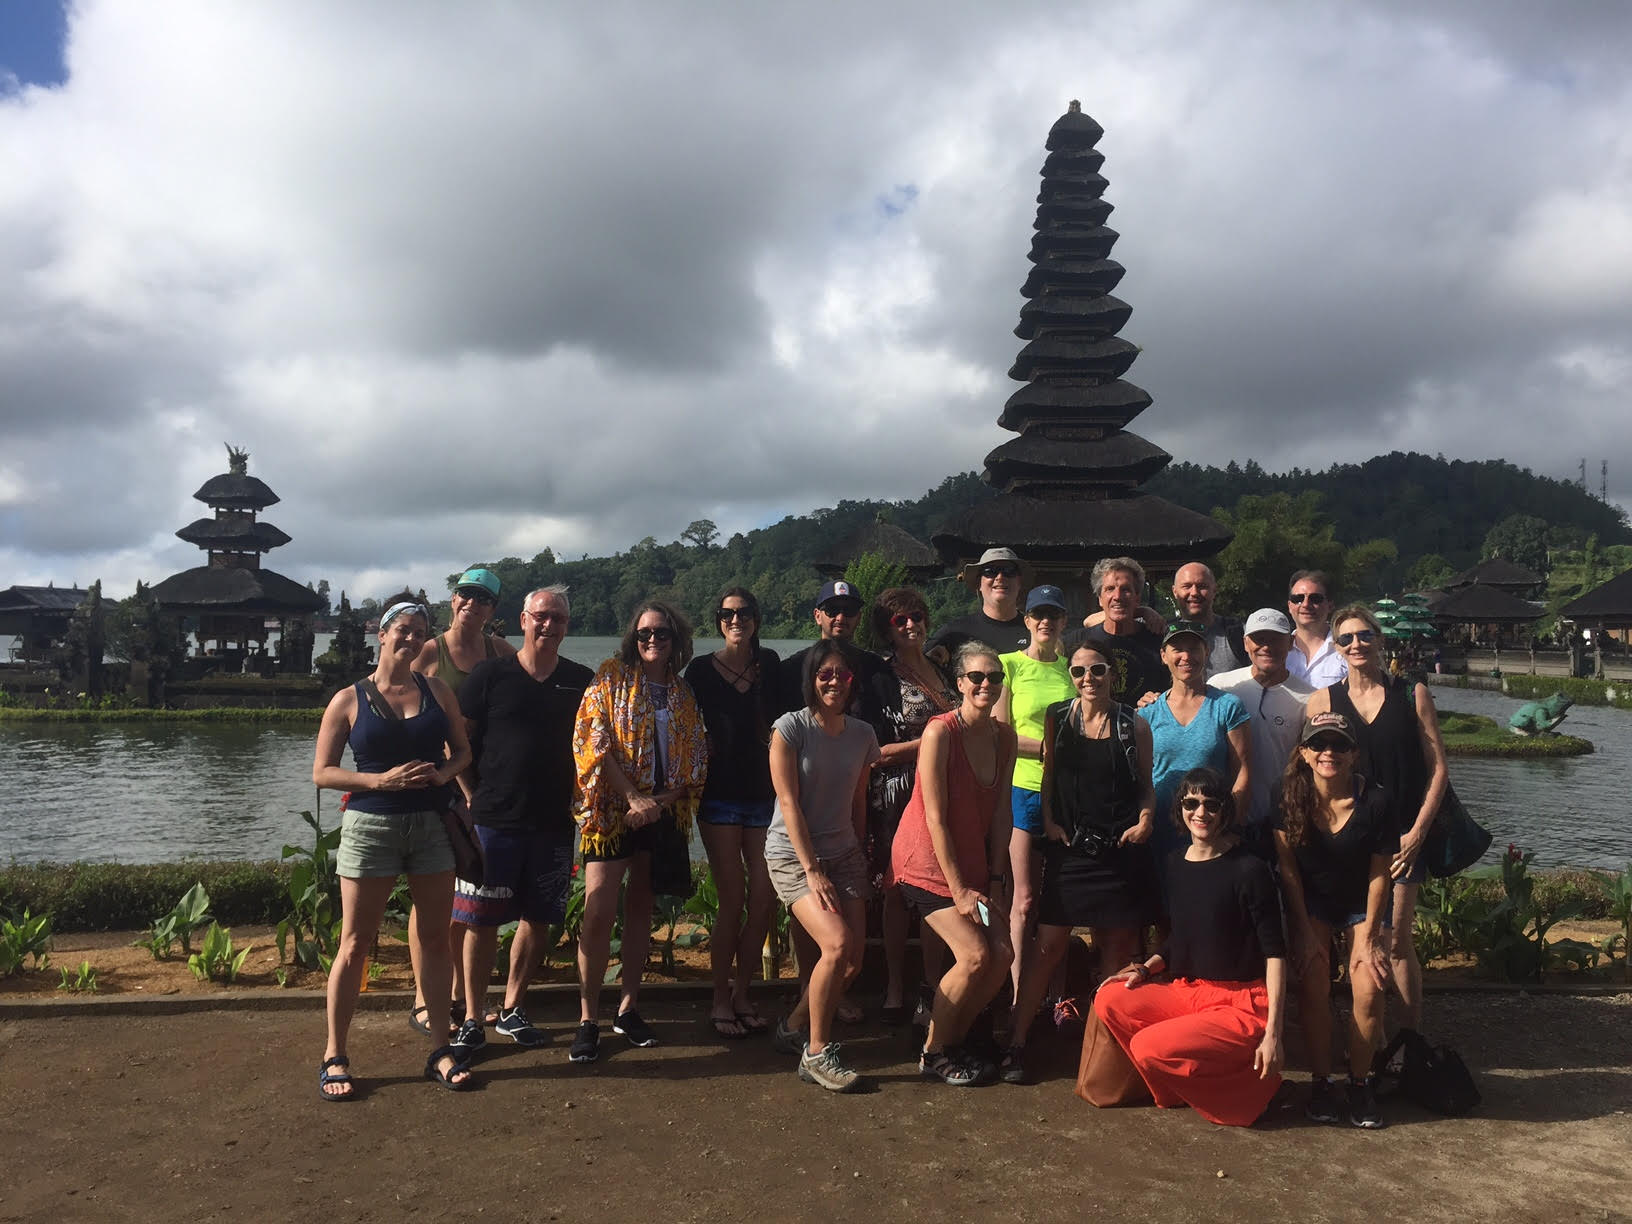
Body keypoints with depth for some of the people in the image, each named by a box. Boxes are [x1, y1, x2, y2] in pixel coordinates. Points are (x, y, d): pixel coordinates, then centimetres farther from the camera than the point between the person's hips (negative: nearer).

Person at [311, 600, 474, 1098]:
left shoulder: (436, 691, 7)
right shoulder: (349, 700, -1)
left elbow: (462, 750, 13)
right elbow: (322, 772, -2)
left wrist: (442, 773, -9)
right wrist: (382, 779, -15)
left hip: (432, 826, 3)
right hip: (371, 827, -3)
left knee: (434, 939, 8)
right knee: (355, 944, 2)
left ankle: (439, 1048, 19)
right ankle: (334, 1056, 15)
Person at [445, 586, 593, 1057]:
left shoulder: (581, 682, 6)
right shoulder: (489, 675, 0)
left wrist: (578, 799, 4)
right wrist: (475, 796, 0)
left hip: (554, 824, 3)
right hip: (494, 819, -2)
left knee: (538, 919, 9)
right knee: (482, 921, 1)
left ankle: (512, 1010, 25)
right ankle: (473, 1019, 14)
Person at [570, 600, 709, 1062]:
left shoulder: (683, 694, 11)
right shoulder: (612, 677, 0)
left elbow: (696, 759, 8)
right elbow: (594, 741, -9)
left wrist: (663, 799, -8)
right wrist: (633, 798, -17)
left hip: (662, 813, 4)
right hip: (612, 811, -4)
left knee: (641, 908, 10)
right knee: (599, 912, -8)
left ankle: (628, 1008, 20)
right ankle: (588, 1019, 1)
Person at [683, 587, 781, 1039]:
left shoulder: (770, 664, 8)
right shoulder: (701, 669, 0)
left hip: (763, 794, 3)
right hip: (720, 795, -3)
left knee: (764, 899, 0)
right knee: (733, 900, -5)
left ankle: (742, 993, 18)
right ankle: (720, 1000, 10)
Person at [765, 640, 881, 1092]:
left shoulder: (862, 734, 5)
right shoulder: (791, 728, -10)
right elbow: (789, 803, -13)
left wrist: (857, 858, 11)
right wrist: (812, 871, -16)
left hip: (844, 854, 5)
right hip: (792, 855, -5)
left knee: (853, 959, -3)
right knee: (838, 944, -22)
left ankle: (795, 1025, 23)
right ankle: (816, 1053, -5)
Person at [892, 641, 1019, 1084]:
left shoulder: (1004, 736, 2)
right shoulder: (941, 732, -18)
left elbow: (1000, 812, 4)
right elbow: (935, 818, -18)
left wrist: (995, 880, -1)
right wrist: (958, 890, -16)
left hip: (972, 862, 7)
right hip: (927, 861, -7)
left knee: (1003, 954, -2)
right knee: (975, 955, -14)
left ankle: (953, 1042, 19)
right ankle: (932, 1055, 6)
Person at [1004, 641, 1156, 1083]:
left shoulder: (1134, 726, 4)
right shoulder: (1057, 719, 5)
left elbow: (1146, 784, 11)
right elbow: (1049, 776, 11)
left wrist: (1145, 820, -5)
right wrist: (1049, 820, -1)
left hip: (1121, 848, 1)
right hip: (1069, 847, 0)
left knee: (1118, 944, 7)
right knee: (1049, 943, -4)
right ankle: (1016, 1042, 2)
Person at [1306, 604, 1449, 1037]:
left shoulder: (1412, 694, 3)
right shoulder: (1323, 701, 4)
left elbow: (1438, 769, 2)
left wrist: (1417, 832, -5)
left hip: (1402, 835, -1)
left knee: (1397, 940, -1)